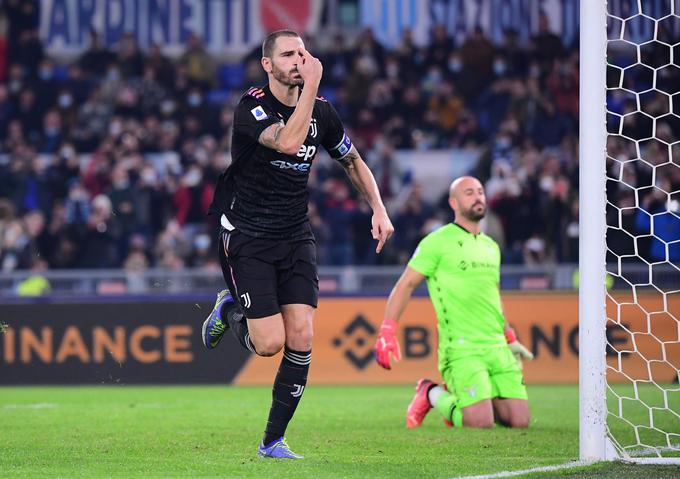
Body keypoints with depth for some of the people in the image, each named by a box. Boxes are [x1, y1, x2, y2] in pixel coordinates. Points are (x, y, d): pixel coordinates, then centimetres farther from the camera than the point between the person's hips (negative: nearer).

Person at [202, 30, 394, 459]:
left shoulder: (322, 112, 3)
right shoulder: (251, 107, -14)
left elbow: (355, 162, 19)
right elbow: (288, 141, -33)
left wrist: (379, 210, 7)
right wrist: (311, 85, -30)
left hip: (296, 237, 5)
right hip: (248, 238, -4)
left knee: (301, 339, -9)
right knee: (269, 343, -12)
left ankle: (274, 440, 3)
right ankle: (230, 310, 23)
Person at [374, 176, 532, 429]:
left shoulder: (492, 247, 19)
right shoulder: (438, 242, -2)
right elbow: (405, 285, -2)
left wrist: (510, 338, 32)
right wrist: (387, 330, -11)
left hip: (497, 347, 7)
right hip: (461, 349, -7)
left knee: (519, 422, -4)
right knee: (480, 424, -18)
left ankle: (461, 398, 21)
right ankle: (432, 394, 11)